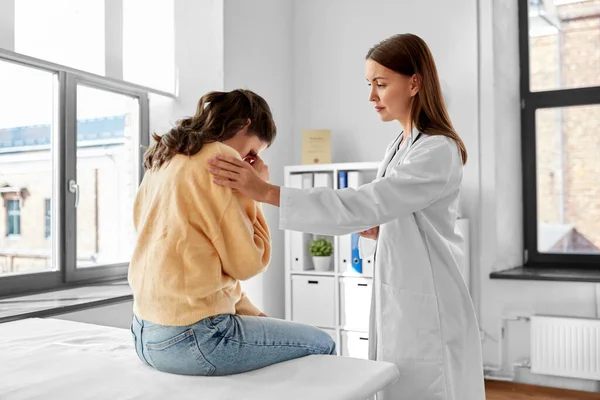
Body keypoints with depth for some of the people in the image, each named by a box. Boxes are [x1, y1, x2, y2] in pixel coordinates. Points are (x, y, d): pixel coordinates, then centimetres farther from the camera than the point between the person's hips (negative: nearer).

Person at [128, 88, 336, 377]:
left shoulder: (163, 161, 13)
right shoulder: (221, 159, -13)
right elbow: (247, 262, -12)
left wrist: (249, 312, 15)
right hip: (191, 339, -9)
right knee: (321, 345, 10)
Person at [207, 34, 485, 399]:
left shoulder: (439, 151, -17)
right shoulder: (399, 148, 11)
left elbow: (360, 204, -27)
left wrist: (267, 191, -32)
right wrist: (374, 231, -4)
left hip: (427, 310, -8)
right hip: (396, 302, 8)